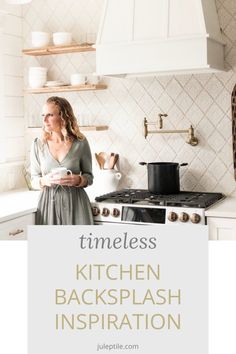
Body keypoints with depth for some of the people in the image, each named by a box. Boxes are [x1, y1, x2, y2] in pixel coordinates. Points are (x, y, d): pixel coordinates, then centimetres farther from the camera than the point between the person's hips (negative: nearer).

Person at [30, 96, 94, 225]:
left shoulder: (80, 143, -1)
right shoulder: (38, 145, 3)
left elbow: (89, 176, 7)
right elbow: (34, 180, 8)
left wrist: (78, 180, -14)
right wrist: (44, 181, -13)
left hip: (75, 203, -1)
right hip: (48, 203, 1)